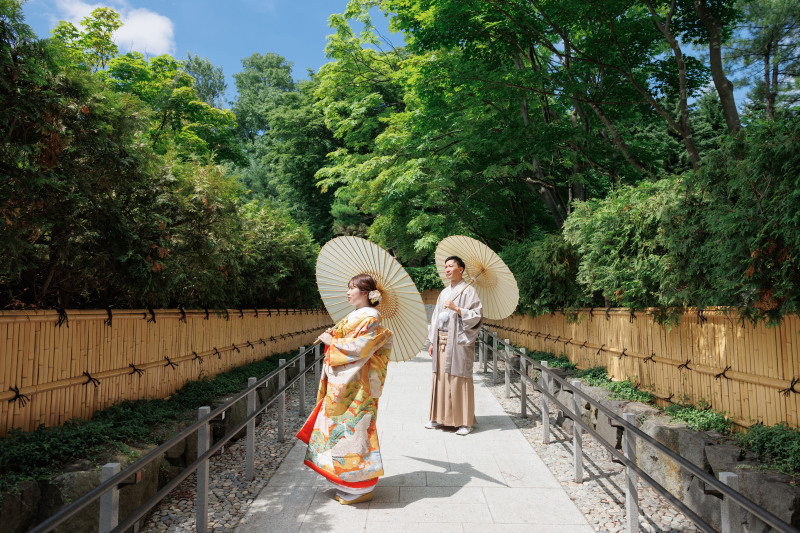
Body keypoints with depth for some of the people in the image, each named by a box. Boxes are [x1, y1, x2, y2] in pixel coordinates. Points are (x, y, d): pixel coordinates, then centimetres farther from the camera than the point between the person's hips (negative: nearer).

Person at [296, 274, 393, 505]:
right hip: (342, 384, 10)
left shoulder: (370, 318, -14)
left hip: (355, 386, -9)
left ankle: (359, 488, 9)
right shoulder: (355, 316, 15)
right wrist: (332, 335, 5)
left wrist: (330, 341, -11)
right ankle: (347, 484, 26)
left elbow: (357, 348, -21)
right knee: (340, 428, 14)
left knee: (352, 429, -3)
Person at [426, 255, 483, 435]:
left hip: (458, 341, -6)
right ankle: (441, 417, 18)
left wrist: (457, 309, -21)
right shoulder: (444, 293, 17)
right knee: (441, 377, 8)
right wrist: (432, 341, 14)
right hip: (442, 341, 6)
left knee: (459, 379, -5)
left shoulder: (468, 291, -3)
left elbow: (476, 315, -11)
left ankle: (465, 421, 4)